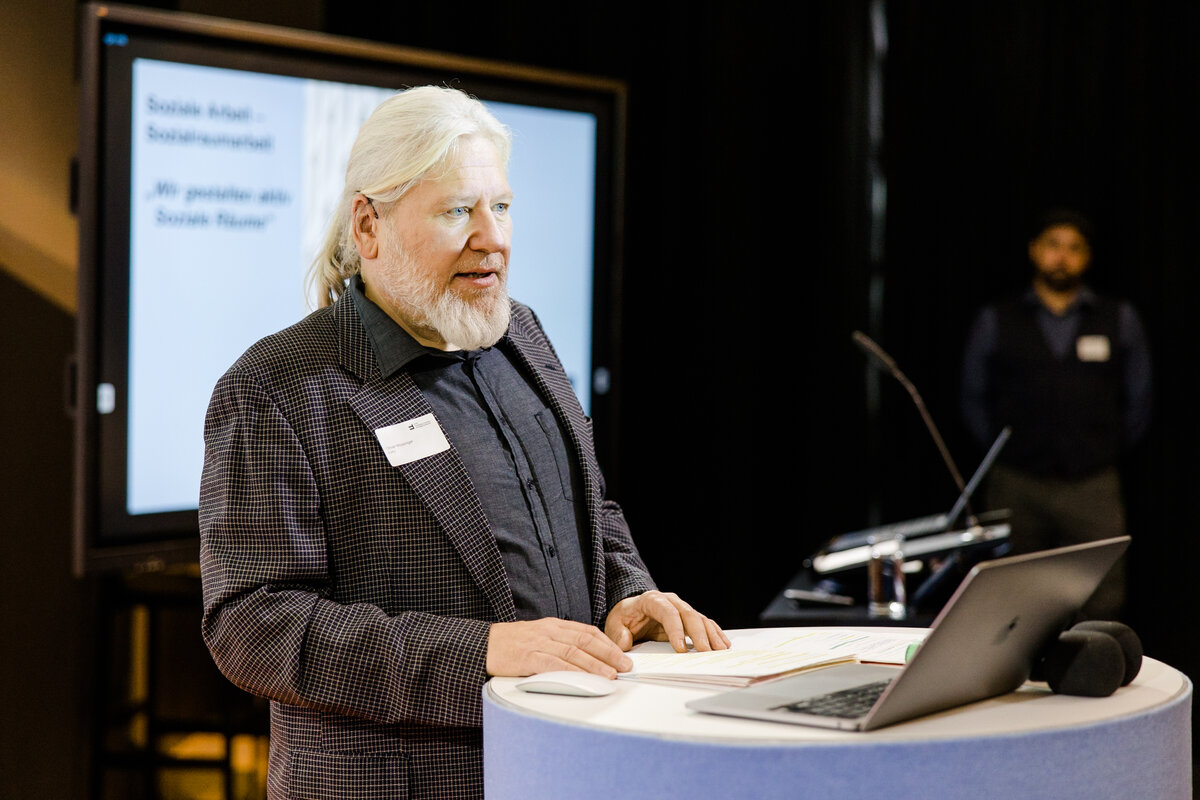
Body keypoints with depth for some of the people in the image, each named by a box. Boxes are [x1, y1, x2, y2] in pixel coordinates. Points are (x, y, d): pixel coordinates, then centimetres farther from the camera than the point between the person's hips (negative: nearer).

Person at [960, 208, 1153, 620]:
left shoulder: (1120, 320, 9)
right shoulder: (996, 321, 7)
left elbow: (1138, 401, 15)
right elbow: (974, 400, 15)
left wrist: (1107, 453, 11)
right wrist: (1006, 451, 9)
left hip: (1093, 488, 0)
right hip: (1016, 488, 0)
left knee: (1101, 611, -8)